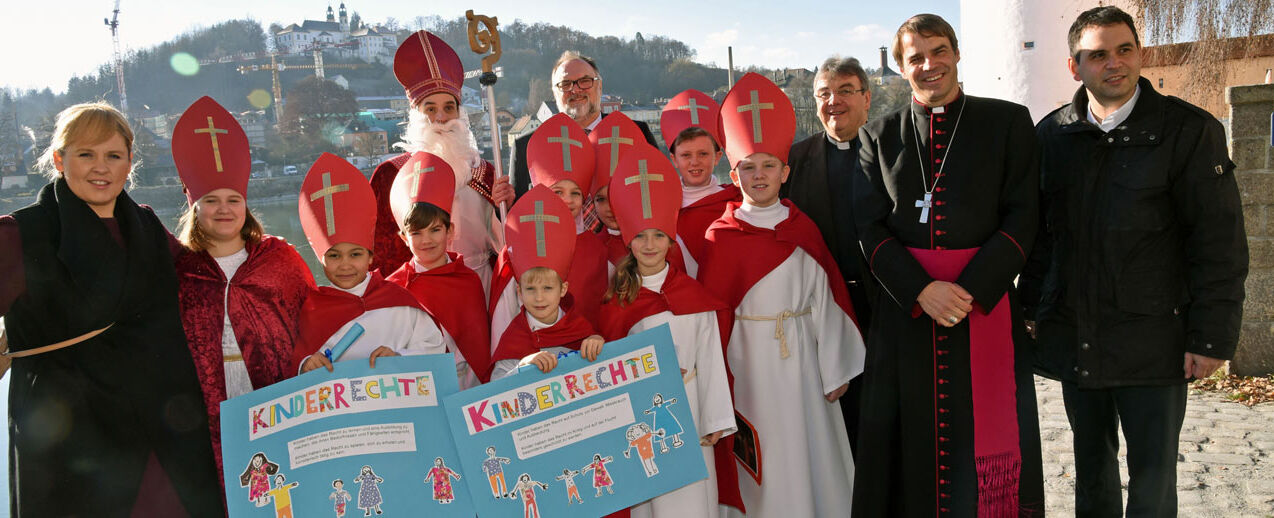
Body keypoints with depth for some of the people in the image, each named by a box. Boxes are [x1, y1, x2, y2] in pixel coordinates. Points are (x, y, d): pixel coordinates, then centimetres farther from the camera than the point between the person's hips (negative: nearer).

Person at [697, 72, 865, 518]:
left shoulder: (803, 230, 3)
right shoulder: (720, 236, -4)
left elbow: (825, 300, 3)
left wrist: (834, 370, 2)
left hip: (800, 356, 2)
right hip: (749, 360, -2)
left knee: (808, 451, 9)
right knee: (760, 456, 5)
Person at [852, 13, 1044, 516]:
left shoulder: (1008, 121, 6)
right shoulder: (879, 134, 9)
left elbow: (1021, 218, -1)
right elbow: (870, 227, 2)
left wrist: (970, 290, -13)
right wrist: (921, 290, -12)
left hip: (987, 301, -1)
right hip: (904, 308, 1)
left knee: (988, 441, 2)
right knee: (913, 443, 6)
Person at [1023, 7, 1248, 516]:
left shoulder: (1189, 130, -6)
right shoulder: (1053, 134, 6)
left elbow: (1220, 245, -7)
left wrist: (1212, 338, -11)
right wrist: (1033, 310, 7)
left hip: (1153, 343, -3)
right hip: (1074, 339, 4)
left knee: (1152, 477, 4)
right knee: (1091, 468, 17)